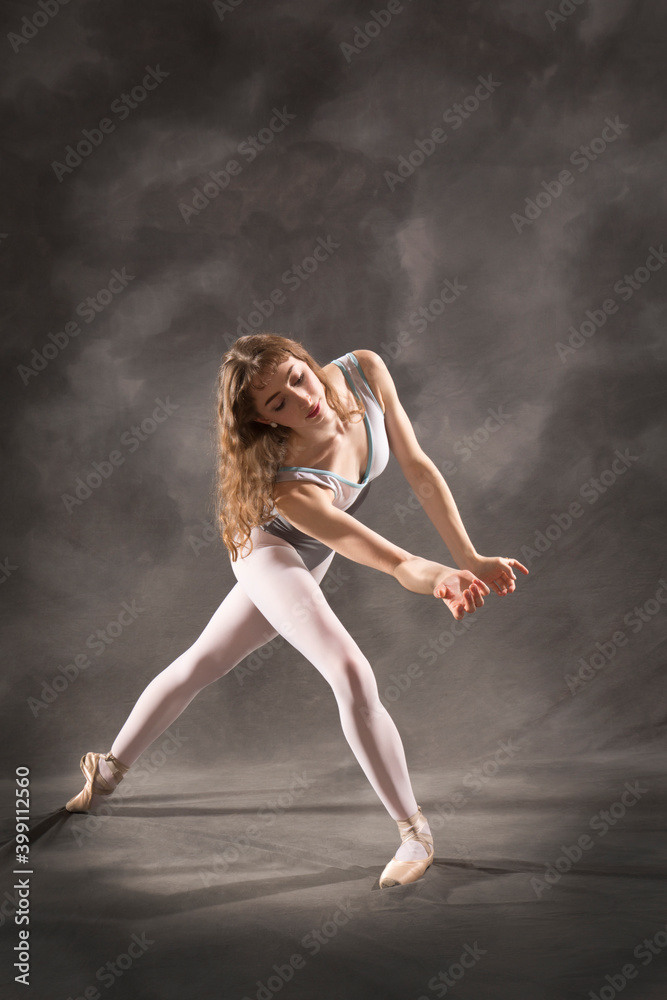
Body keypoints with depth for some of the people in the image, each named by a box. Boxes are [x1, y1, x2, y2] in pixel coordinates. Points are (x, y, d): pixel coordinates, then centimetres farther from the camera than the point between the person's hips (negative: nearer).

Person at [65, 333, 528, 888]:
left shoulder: (366, 372, -27)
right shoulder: (292, 490, -42)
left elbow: (420, 469, -18)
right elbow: (395, 563, -41)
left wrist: (470, 561, -18)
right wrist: (438, 579, -63)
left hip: (306, 562, 7)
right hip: (268, 552, -7)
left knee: (202, 663, 18)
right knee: (351, 674, -24)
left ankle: (108, 771, 36)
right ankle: (414, 830, -7)